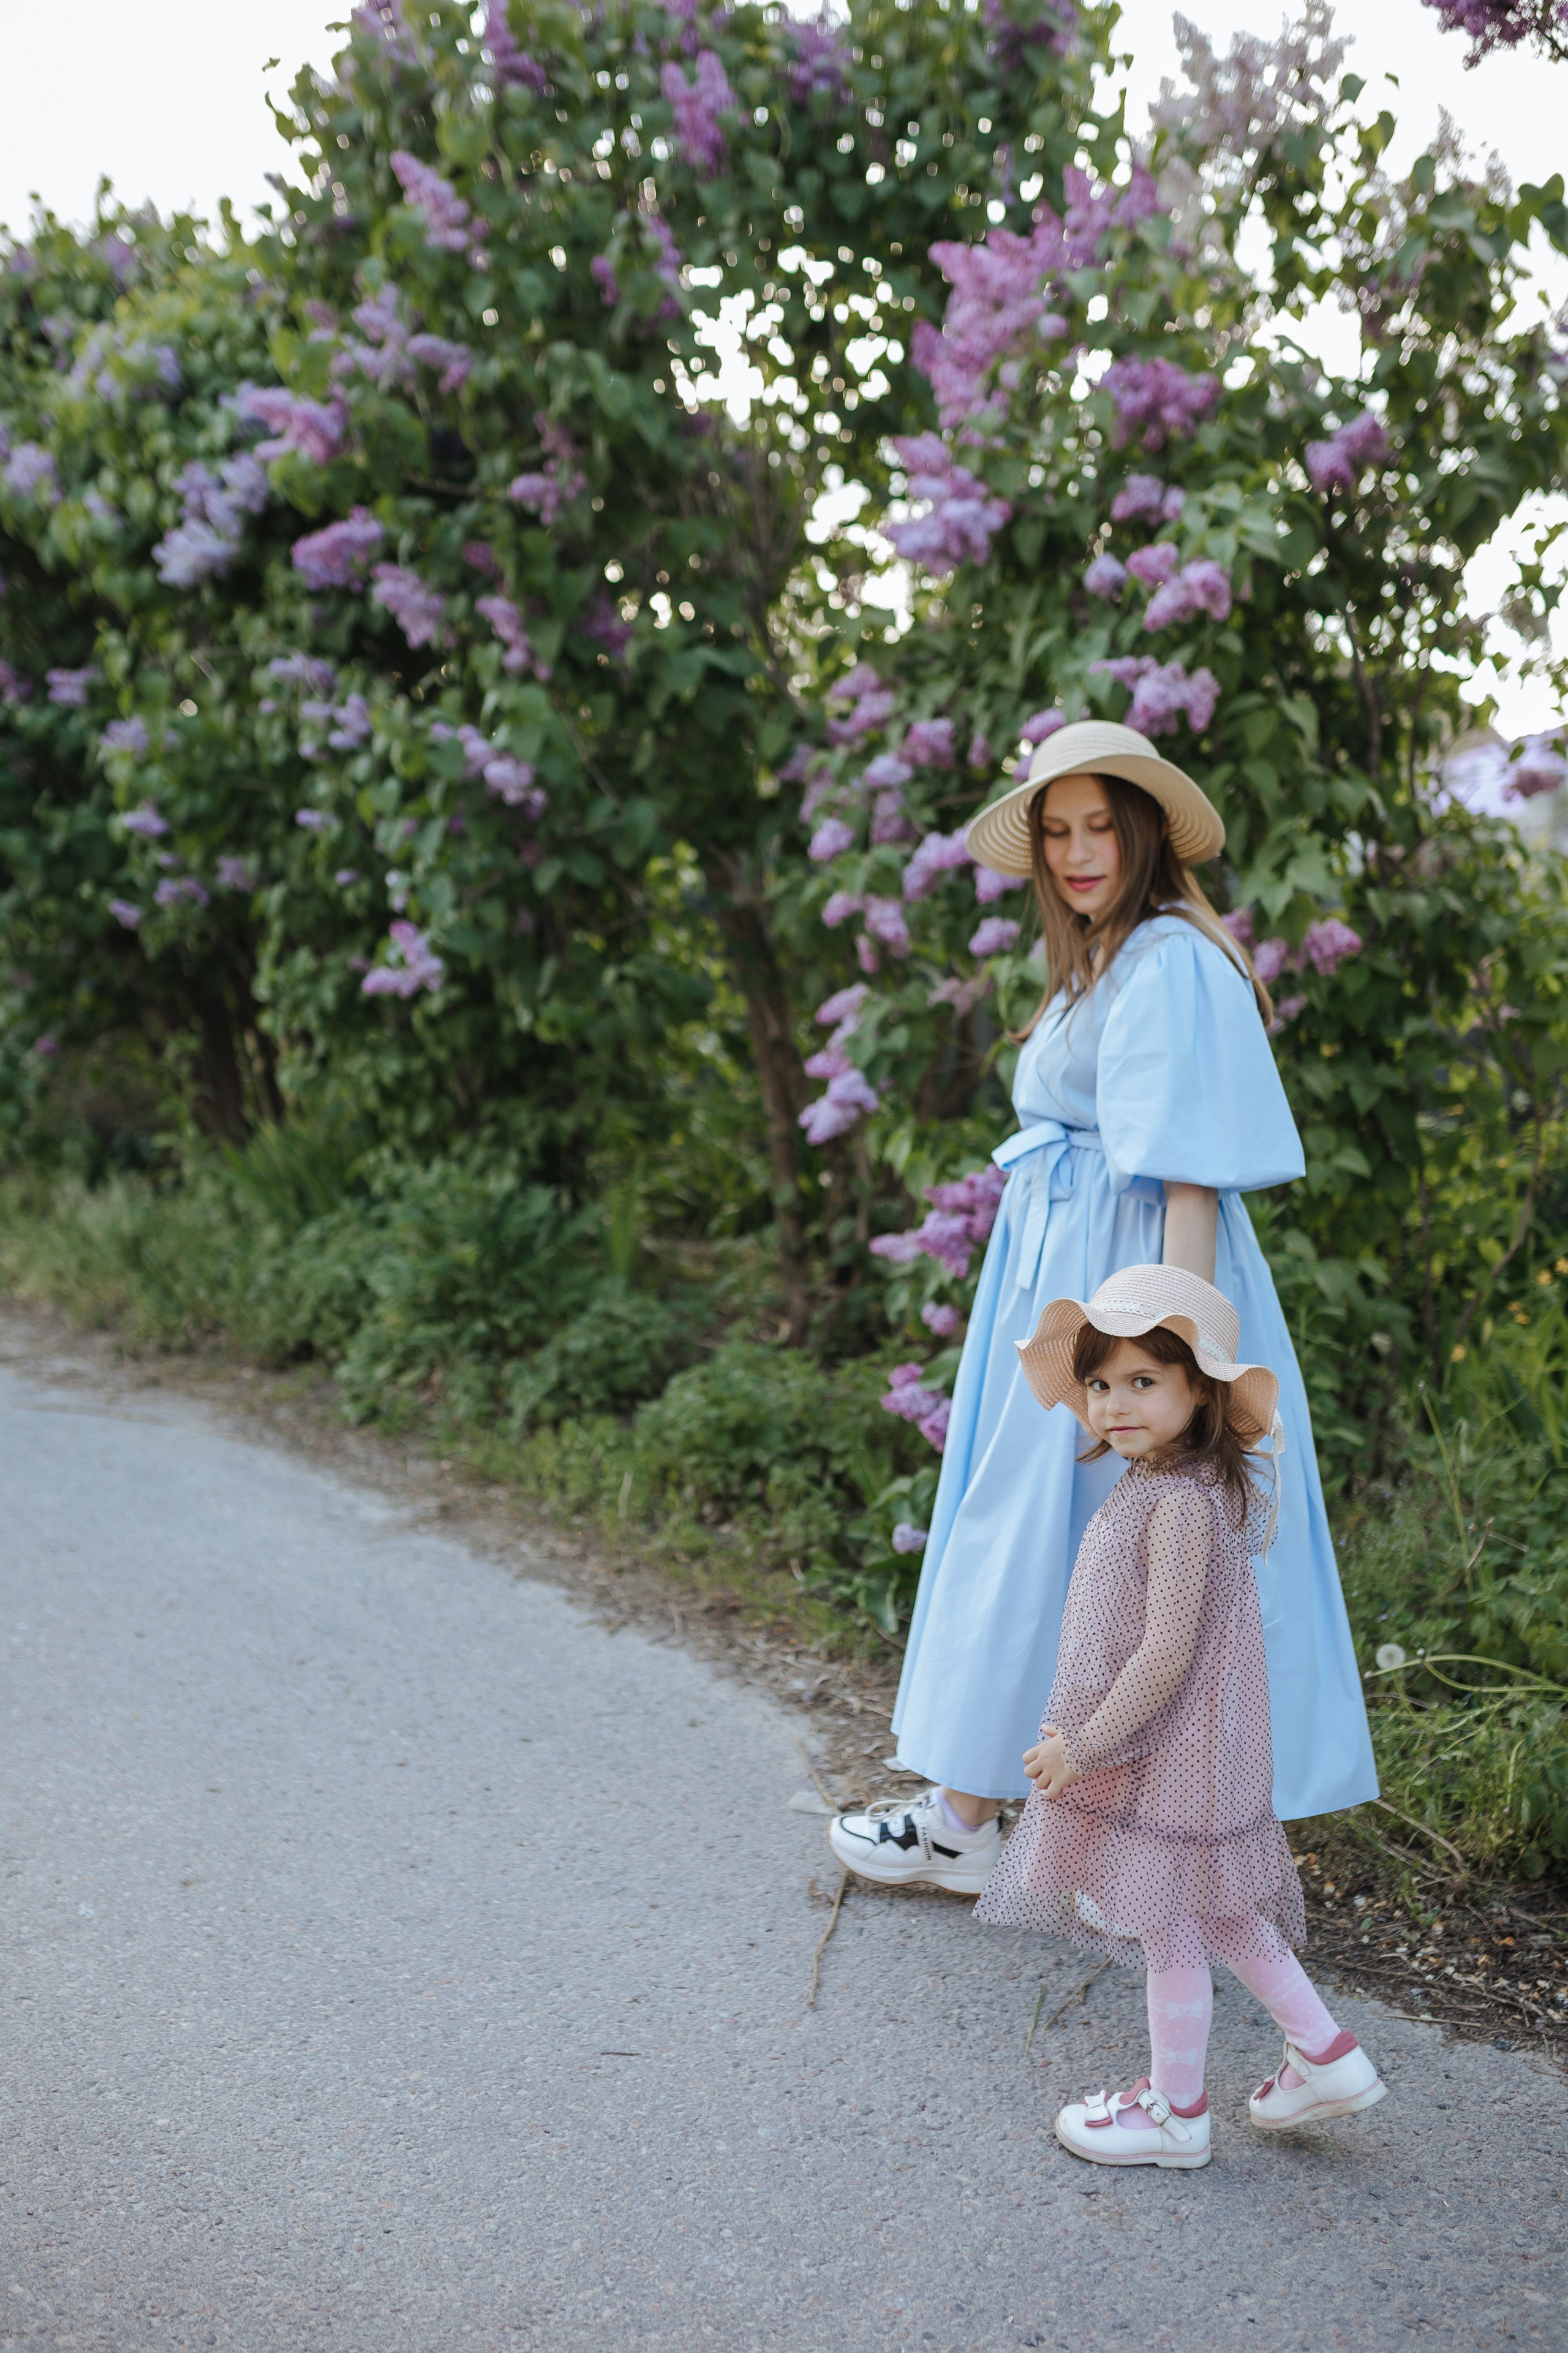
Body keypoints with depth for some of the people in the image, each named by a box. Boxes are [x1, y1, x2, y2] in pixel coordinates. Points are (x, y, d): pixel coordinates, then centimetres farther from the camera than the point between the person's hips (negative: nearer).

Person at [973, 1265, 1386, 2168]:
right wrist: (1084, 1736, 19)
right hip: (1165, 1750, 10)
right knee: (1215, 1913, 21)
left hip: (1168, 1754, -10)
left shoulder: (1182, 1503, -24)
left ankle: (1177, 2111, 21)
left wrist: (1086, 1744, -19)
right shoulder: (1156, 1484, 7)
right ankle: (1328, 2054, 31)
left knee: (1170, 1925, 5)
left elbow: (1166, 1652, -26)